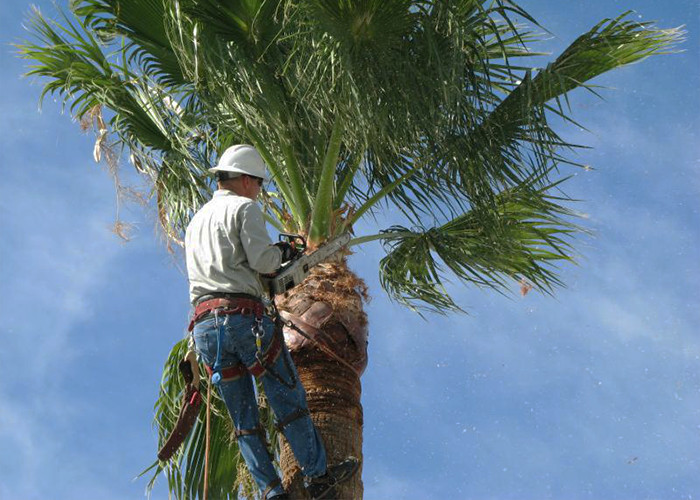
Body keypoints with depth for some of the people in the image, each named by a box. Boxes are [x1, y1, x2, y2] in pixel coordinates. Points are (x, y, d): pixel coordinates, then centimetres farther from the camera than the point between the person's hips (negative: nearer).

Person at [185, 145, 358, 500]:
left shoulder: (195, 223, 26)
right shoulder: (244, 207, 1)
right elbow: (261, 259, -11)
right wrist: (283, 252, 10)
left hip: (204, 326, 7)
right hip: (243, 316, -6)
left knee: (243, 420, 9)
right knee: (289, 399, 4)